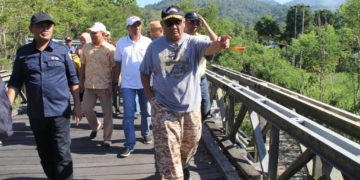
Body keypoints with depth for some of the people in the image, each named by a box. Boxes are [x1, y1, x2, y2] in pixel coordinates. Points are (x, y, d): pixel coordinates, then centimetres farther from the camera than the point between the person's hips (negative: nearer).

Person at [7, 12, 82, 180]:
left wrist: (77, 105, 1)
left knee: (62, 152, 1)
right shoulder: (22, 52, 3)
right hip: (35, 113, 2)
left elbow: (73, 79, 4)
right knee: (44, 153, 14)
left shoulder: (62, 50, -1)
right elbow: (15, 81, 5)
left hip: (60, 111, -2)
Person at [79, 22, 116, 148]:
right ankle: (96, 126, 35)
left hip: (104, 86, -4)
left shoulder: (110, 49, -7)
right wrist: (81, 81, 9)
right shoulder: (86, 47, 8)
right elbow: (83, 65, 14)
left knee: (107, 113, 3)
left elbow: (114, 68, -7)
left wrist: (112, 84, -12)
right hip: (89, 85, 5)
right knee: (86, 109, 6)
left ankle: (107, 138, 14)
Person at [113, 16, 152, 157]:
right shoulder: (121, 43, 0)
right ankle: (129, 144, 3)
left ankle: (145, 133, 36)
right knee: (128, 115, -1)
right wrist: (115, 82, 5)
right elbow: (118, 64, 6)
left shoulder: (148, 42, -1)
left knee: (146, 111, 14)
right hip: (127, 84, 0)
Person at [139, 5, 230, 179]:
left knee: (190, 143, 22)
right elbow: (145, 72, 4)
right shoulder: (155, 46, -5)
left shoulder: (193, 42, -9)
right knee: (168, 152, 0)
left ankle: (183, 165, 53)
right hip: (164, 108, -1)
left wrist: (219, 44, -56)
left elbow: (209, 47, -32)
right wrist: (150, 96, -7)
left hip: (191, 107, 1)